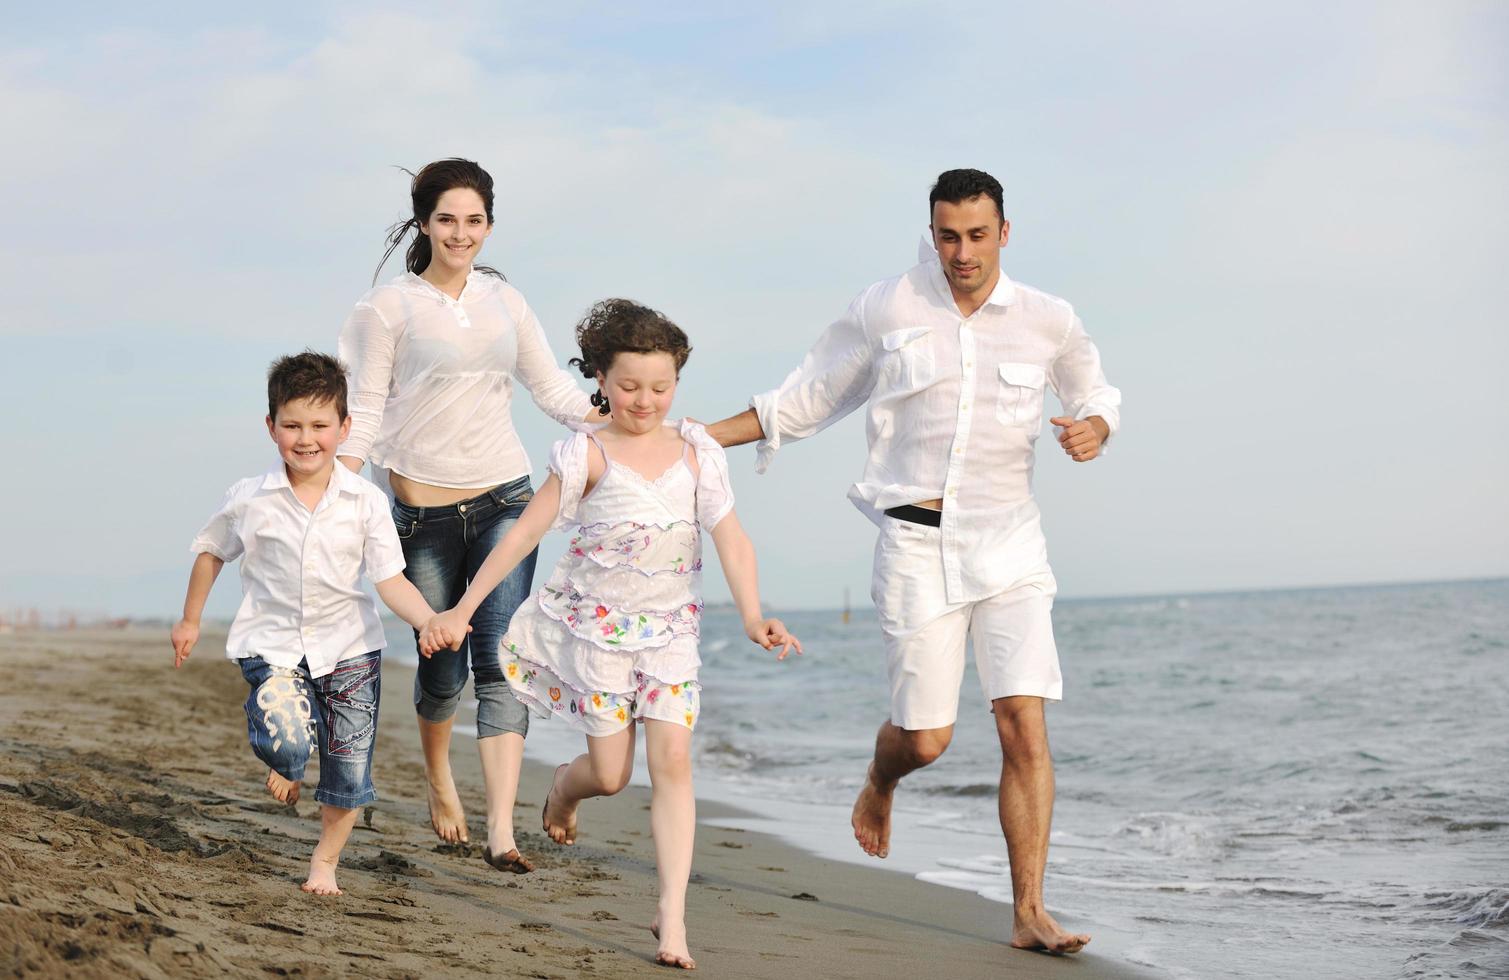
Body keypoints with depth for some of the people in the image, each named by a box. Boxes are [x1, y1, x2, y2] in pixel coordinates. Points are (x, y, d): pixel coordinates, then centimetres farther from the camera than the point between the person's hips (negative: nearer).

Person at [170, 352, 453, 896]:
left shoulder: (366, 502, -8)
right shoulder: (249, 499, -7)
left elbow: (391, 580, -8)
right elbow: (211, 551, 10)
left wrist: (431, 622, -26)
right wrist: (190, 621, 17)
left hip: (348, 646, 1)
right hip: (273, 645, -1)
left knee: (349, 768, 5)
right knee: (286, 742, -26)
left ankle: (325, 861, 30)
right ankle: (285, 766, 13)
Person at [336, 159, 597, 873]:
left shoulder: (504, 301, 9)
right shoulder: (389, 307, -2)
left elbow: (555, 390, 14)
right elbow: (364, 414, -2)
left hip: (503, 501, 2)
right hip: (424, 508, -2)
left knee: (501, 660, -11)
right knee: (442, 667, 7)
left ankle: (501, 833, -14)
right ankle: (439, 785, 39)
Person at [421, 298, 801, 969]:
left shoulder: (697, 452, -1)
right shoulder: (588, 453, -8)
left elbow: (731, 538, -6)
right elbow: (524, 533, -7)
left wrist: (752, 616, -21)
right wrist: (462, 610, -9)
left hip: (670, 630, 2)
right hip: (598, 627, -2)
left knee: (672, 761, -10)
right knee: (610, 774, 2)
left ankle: (672, 912, -9)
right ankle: (564, 786, 40)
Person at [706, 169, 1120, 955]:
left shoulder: (1048, 321, 2)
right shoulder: (885, 310, 0)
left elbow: (1095, 394, 20)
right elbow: (808, 399, 10)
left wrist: (1093, 428, -5)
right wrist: (697, 439, 6)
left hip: (1009, 542, 1)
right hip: (918, 542, -1)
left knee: (1025, 724, -11)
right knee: (926, 737, 0)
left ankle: (1029, 913, -6)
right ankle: (879, 787, 39)